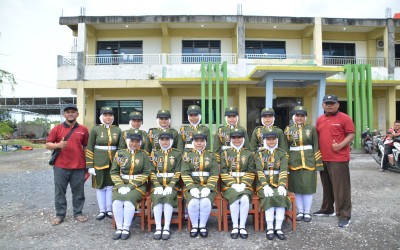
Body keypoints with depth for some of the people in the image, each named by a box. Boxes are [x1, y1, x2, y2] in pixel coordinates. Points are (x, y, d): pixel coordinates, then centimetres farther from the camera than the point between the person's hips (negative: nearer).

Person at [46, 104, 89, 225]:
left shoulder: (83, 129, 4)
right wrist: (58, 145, -17)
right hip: (60, 167, 0)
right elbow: (48, 144, 4)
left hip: (79, 167, 0)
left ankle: (78, 213, 23)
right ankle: (59, 215, 23)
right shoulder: (57, 129, 3)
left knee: (78, 191, 8)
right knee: (59, 191, 9)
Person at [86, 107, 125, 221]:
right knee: (100, 186, 8)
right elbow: (89, 149, -3)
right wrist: (90, 166, -7)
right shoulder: (95, 129, -3)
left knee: (111, 186, 9)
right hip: (99, 163, -1)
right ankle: (102, 211, 19)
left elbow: (122, 147, 5)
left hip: (113, 163, 2)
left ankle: (109, 210, 21)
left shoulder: (118, 130, 3)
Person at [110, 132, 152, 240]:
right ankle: (119, 228, -7)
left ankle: (126, 229, -11)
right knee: (116, 201, -24)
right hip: (121, 185, 2)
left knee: (129, 200, -28)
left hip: (138, 185, -2)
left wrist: (131, 186, -15)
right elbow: (114, 172, 6)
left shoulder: (144, 155, 2)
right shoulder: (119, 153, 8)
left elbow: (146, 173, -6)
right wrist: (120, 185, -11)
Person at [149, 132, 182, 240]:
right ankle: (158, 228, -22)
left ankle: (166, 228, -23)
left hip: (172, 185, -1)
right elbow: (152, 172, 3)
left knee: (168, 197, -30)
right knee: (157, 198, -28)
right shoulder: (154, 153, 11)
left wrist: (170, 186, -14)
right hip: (157, 185, 1)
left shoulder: (177, 154, 6)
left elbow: (177, 172, -2)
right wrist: (157, 186, -11)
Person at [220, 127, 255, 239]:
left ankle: (242, 226, -14)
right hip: (229, 185, -1)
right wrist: (233, 184, -13)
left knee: (245, 199, -30)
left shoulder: (249, 154, 11)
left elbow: (251, 172, 4)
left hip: (244, 185, 1)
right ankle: (235, 226, -15)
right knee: (235, 199, -31)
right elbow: (223, 172, 0)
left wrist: (243, 184, -11)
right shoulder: (225, 153, 8)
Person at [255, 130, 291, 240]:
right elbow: (259, 171, -7)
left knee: (281, 197, -30)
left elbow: (283, 171, -4)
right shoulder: (259, 154, 5)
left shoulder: (282, 153, 9)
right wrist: (266, 186, -22)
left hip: (278, 184, 1)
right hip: (264, 184, -1)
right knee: (270, 198, -31)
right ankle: (269, 228, -21)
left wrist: (282, 185, -20)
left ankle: (278, 228, -21)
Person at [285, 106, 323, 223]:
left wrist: (317, 164, -4)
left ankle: (307, 212, 16)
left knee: (308, 187, 2)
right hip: (294, 162, 2)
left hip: (309, 162, -1)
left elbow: (316, 147, 1)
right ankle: (300, 211, 20)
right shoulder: (288, 129, 7)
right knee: (296, 188, 7)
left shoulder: (311, 128, 3)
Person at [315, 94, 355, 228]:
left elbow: (351, 134, -7)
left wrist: (341, 145, -21)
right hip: (323, 158, 6)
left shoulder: (344, 118, -4)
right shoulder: (320, 119, 13)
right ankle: (327, 209, 32)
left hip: (339, 159, -6)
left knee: (340, 187, -2)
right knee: (327, 186, 18)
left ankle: (344, 216, 7)